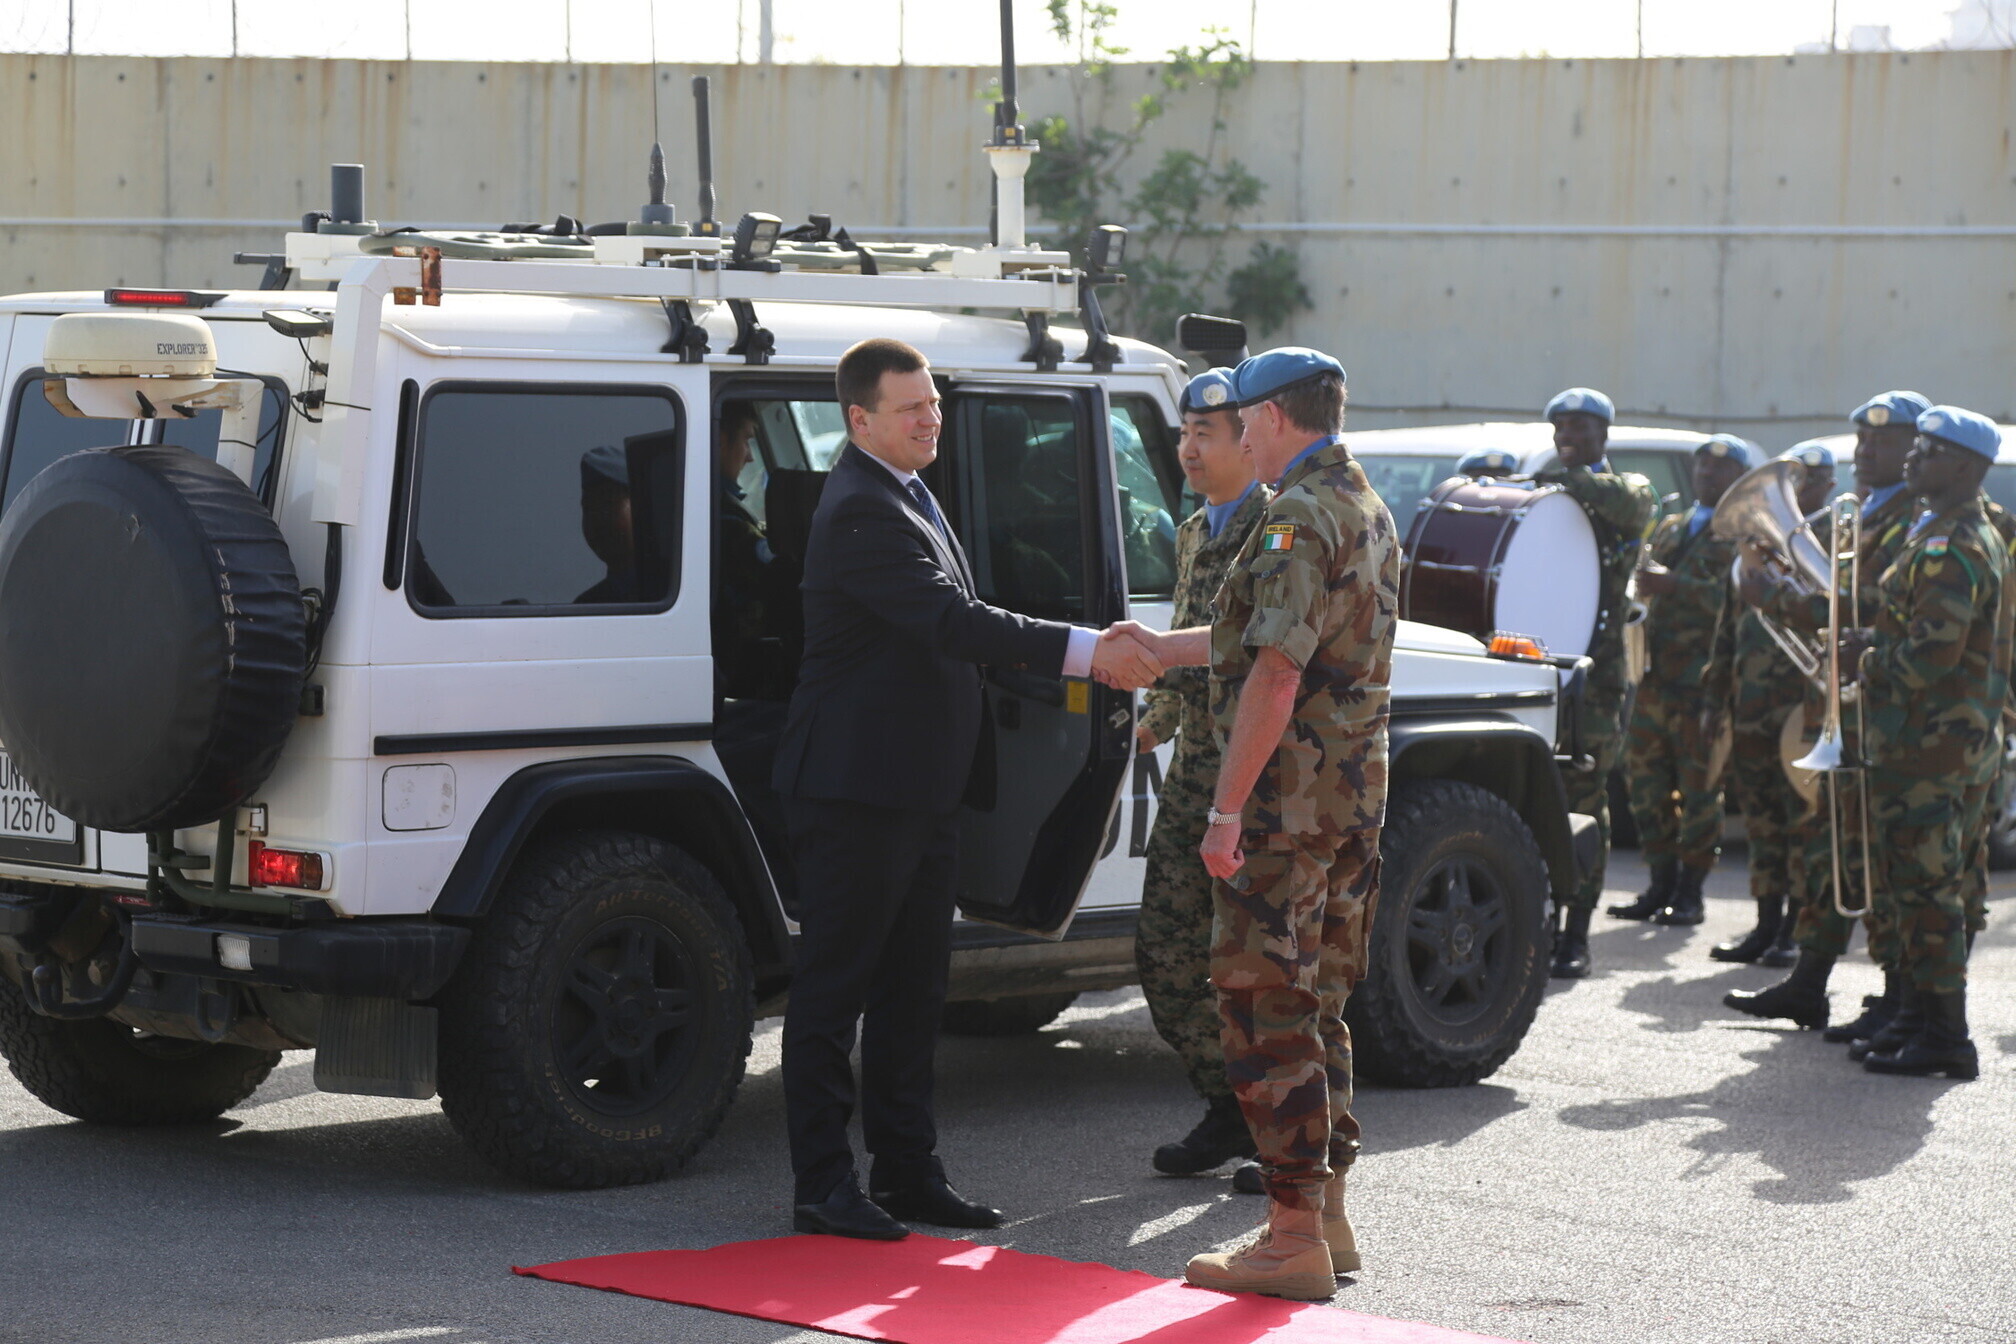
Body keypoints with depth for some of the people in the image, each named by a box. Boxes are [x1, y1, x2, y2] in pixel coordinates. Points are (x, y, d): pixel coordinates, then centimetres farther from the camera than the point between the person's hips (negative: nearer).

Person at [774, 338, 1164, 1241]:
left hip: (919, 788, 10)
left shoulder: (904, 495, 15)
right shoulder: (861, 511, -19)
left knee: (911, 988, 14)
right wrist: (1084, 651, -30)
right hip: (856, 787, -10)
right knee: (834, 987, -2)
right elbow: (953, 622, -27)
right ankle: (822, 1184, 3)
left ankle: (906, 1168, 21)